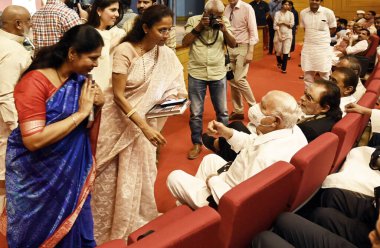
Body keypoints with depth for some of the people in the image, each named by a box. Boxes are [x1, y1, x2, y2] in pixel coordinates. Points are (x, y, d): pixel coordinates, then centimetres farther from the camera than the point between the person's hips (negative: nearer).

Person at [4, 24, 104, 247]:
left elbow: (86, 128, 11)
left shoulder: (80, 80, -2)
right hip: (37, 178, -5)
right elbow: (33, 140, -29)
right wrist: (81, 112, -25)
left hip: (73, 173, 6)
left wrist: (99, 105, -11)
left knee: (74, 230, 16)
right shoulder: (35, 82, -21)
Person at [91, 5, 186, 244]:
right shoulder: (125, 50, -21)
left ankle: (136, 222, 38)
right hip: (119, 121, -5)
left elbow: (171, 89, 7)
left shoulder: (167, 55, -6)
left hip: (146, 121, 5)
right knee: (111, 177, 8)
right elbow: (118, 95, -22)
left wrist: (175, 99, -17)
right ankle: (105, 228, 28)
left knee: (140, 174, 16)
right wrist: (144, 127, -29)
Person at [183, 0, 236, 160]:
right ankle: (197, 144, 21)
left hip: (218, 74, 1)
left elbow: (233, 45, -1)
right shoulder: (193, 20, -1)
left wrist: (224, 30, -16)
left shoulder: (224, 23, 2)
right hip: (196, 74, -1)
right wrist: (199, 27, -15)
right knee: (196, 113, 6)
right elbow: (184, 43, -7)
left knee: (222, 111, 12)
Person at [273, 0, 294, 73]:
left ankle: (284, 68, 3)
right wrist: (279, 34, -16)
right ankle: (279, 62, 37)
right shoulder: (277, 13, -3)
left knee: (286, 51, -4)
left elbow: (292, 24, -3)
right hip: (279, 34, -1)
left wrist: (283, 22, -12)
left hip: (288, 34, 1)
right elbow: (275, 24, -9)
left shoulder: (291, 14, 3)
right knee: (278, 51, 6)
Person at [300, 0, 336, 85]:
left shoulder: (328, 12, -9)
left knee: (325, 76, 2)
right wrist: (311, 36, 2)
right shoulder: (303, 13, 0)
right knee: (307, 76, 12)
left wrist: (321, 36, -2)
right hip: (308, 47, 3)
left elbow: (333, 29, 4)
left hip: (323, 47, -3)